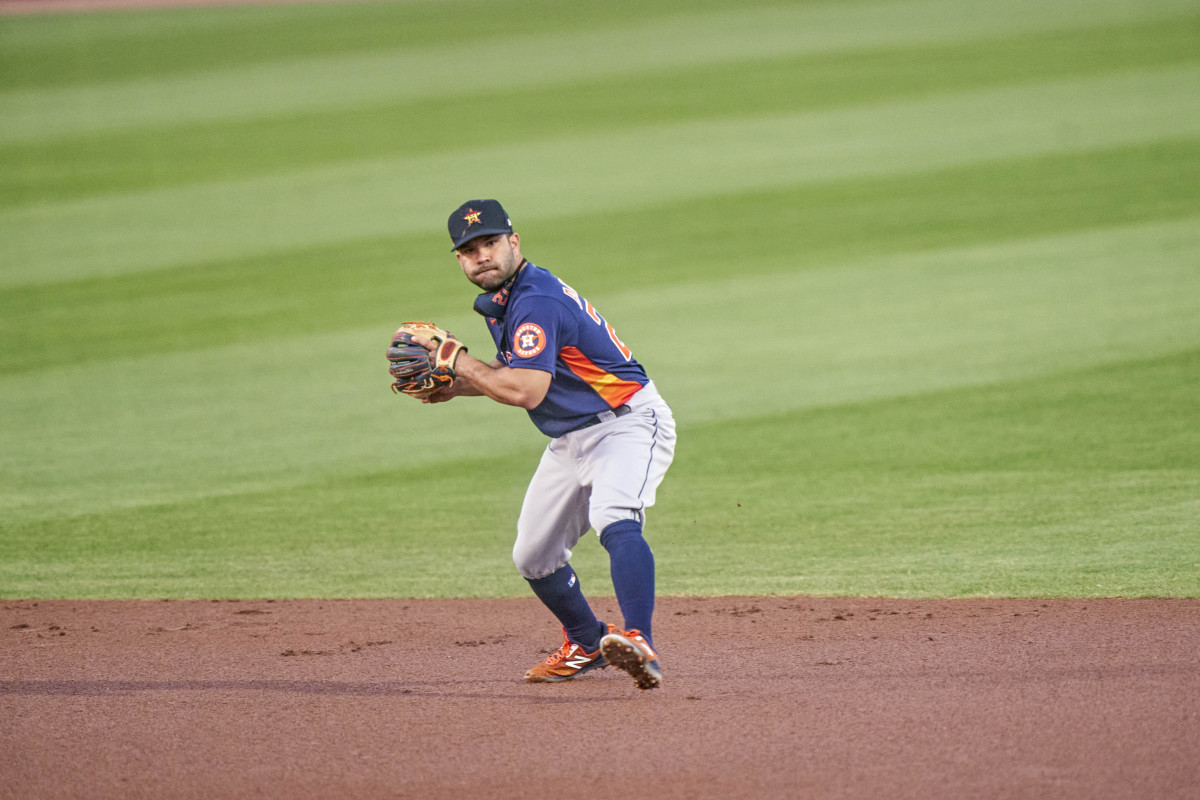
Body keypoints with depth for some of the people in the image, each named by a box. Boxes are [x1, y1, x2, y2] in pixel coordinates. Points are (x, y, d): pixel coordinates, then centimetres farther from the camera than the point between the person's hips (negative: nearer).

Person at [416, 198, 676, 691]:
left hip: (628, 423, -10)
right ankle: (586, 644, 35)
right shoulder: (497, 300, 8)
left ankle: (639, 643, -51)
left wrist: (457, 361, -21)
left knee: (614, 520, -35)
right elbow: (515, 374, 22)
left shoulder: (537, 301, -22)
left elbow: (527, 391, -32)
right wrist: (456, 387, 6)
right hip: (571, 440, 10)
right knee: (533, 556, 14)